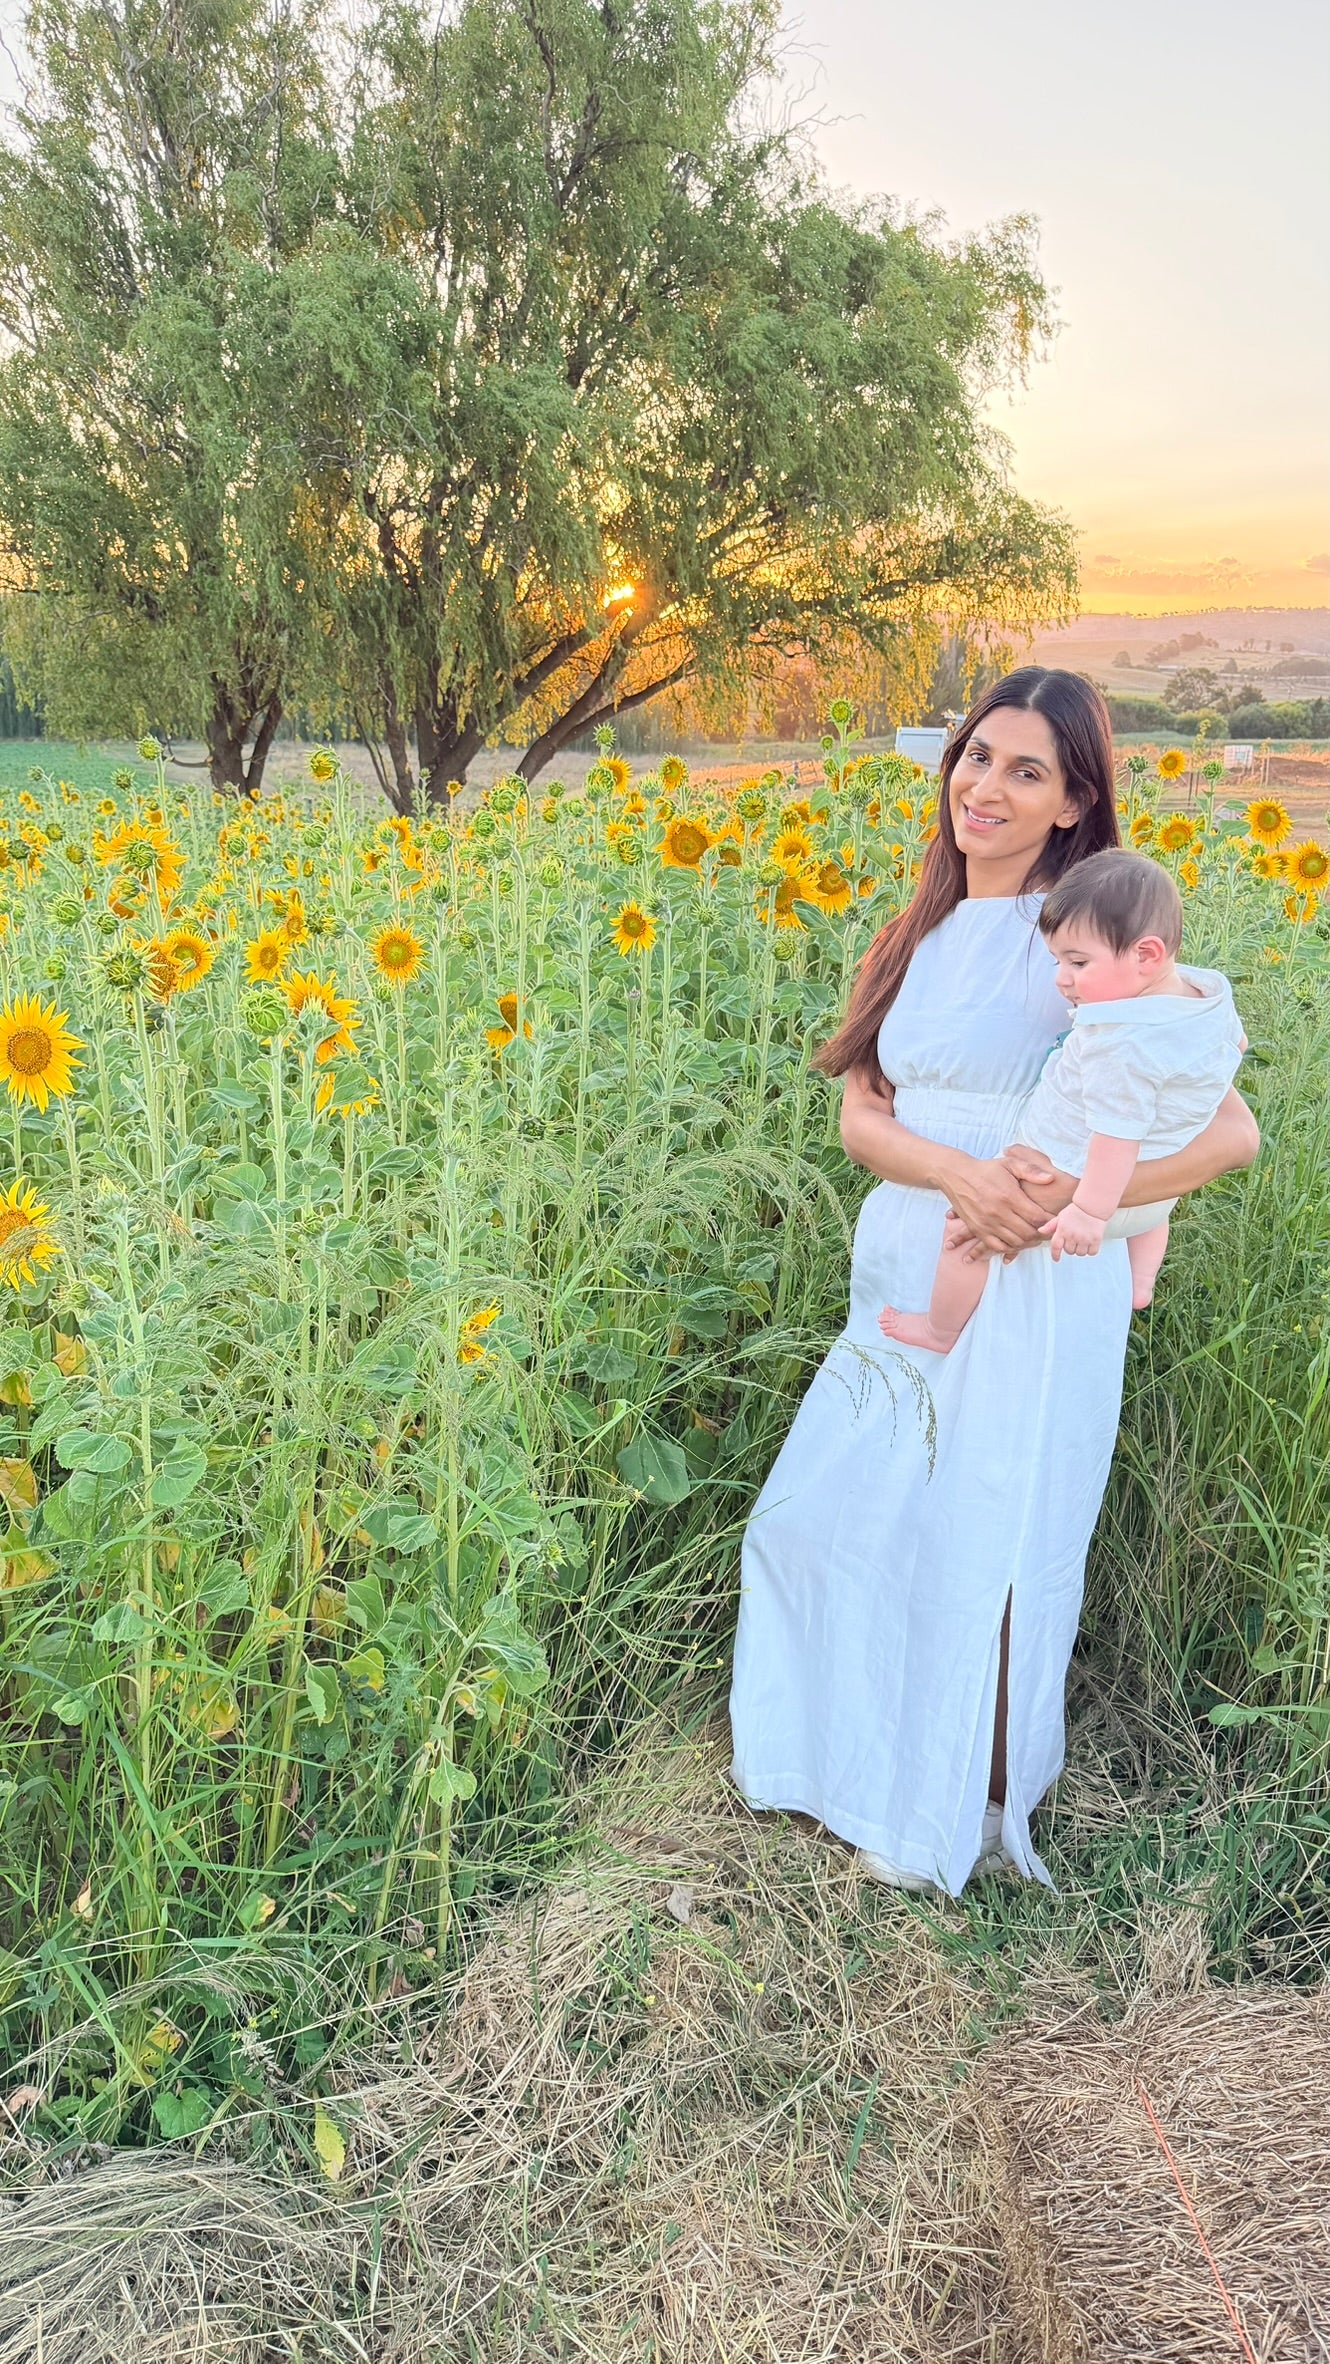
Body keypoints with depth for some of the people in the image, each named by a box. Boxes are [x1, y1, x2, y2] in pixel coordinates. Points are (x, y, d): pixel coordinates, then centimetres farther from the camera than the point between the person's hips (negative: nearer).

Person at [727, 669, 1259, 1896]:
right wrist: (963, 1174, -20)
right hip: (906, 1280, 7)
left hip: (1033, 1294, -6)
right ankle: (852, 1756, 42)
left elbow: (1231, 1129, -14)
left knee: (985, 1550, 6)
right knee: (830, 1516, 15)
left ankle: (966, 1811, 33)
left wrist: (1070, 1196, -24)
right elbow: (861, 1114, -1)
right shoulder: (924, 933, 7)